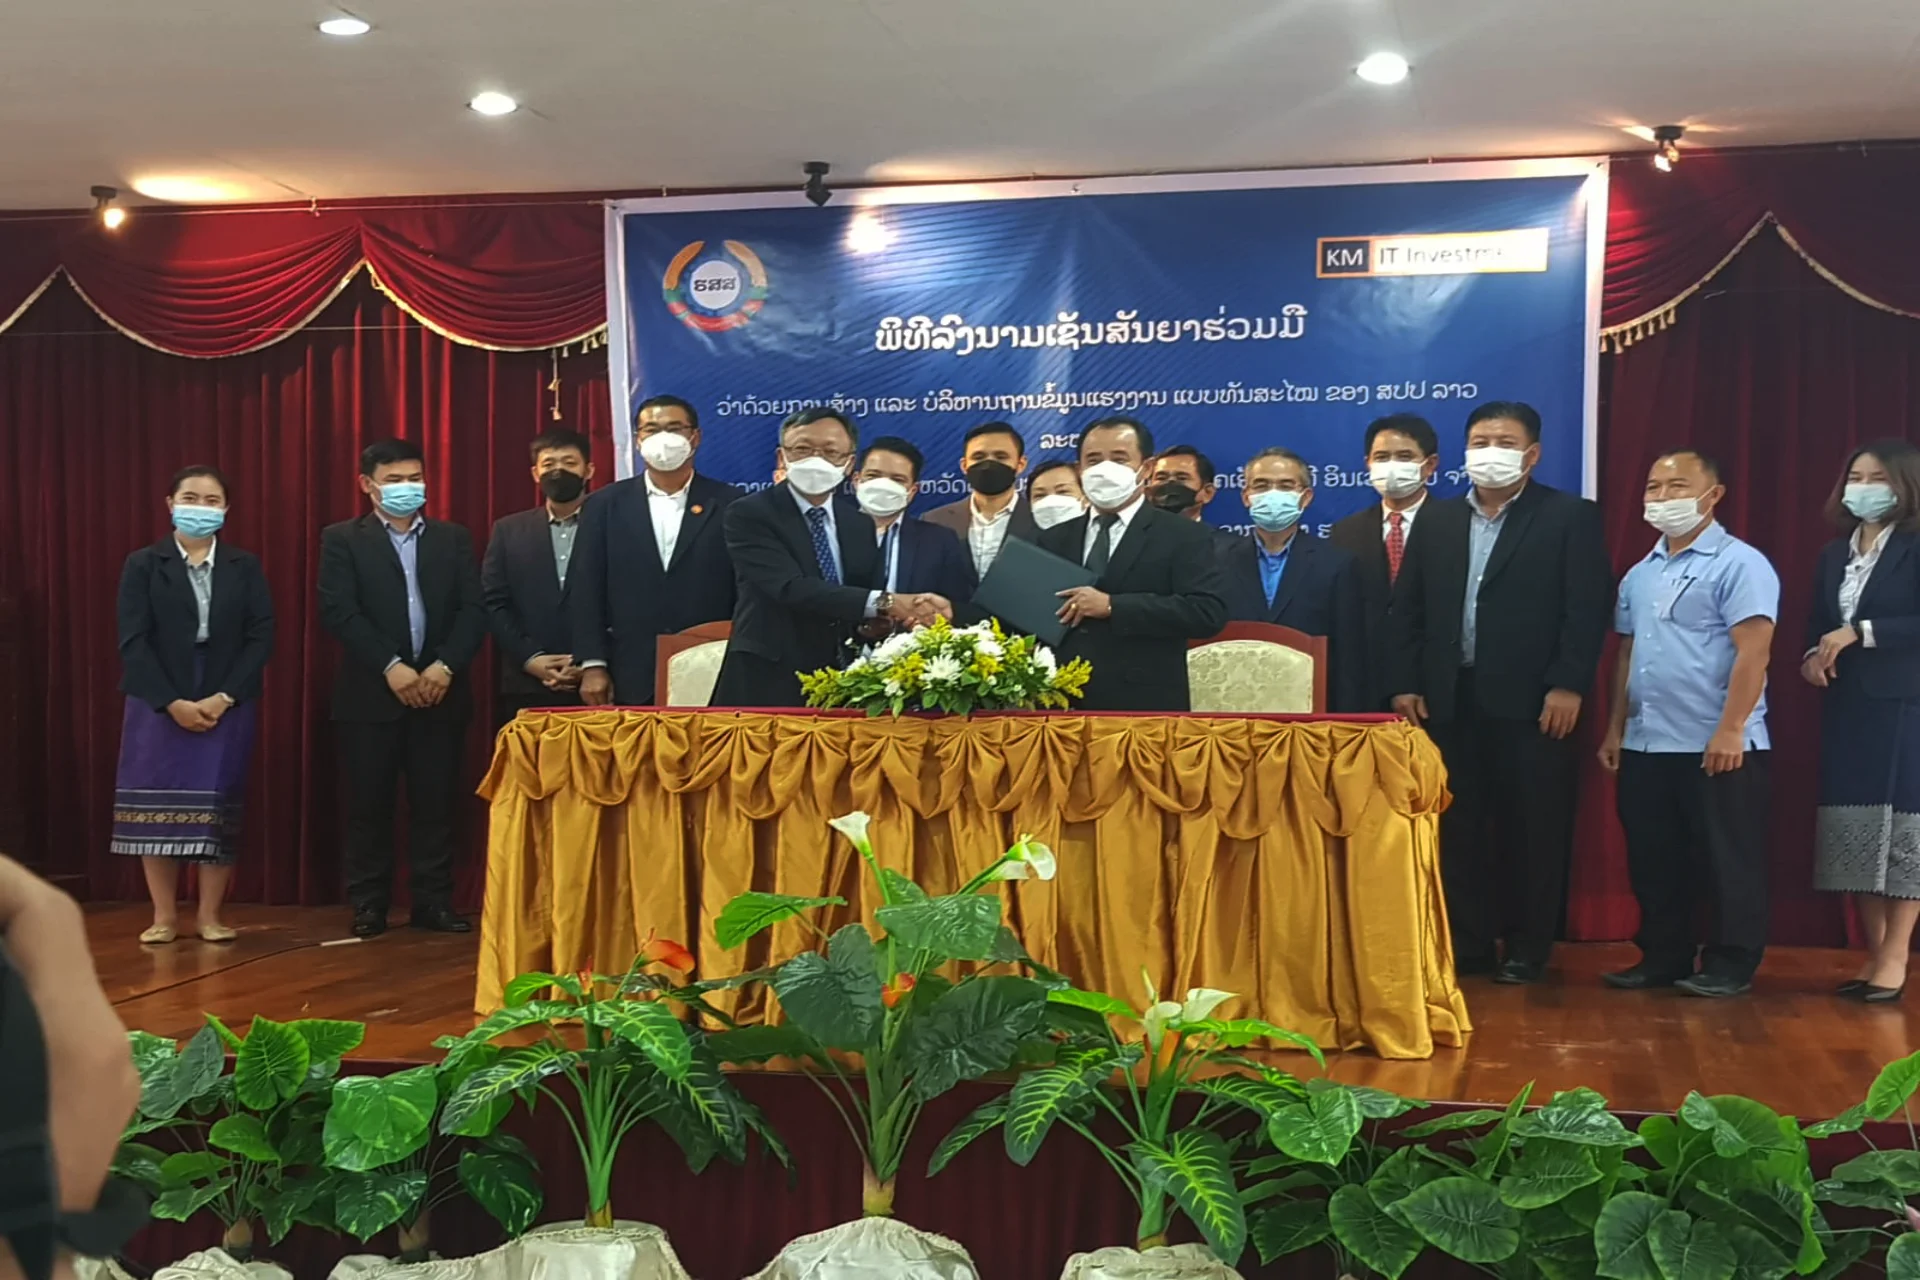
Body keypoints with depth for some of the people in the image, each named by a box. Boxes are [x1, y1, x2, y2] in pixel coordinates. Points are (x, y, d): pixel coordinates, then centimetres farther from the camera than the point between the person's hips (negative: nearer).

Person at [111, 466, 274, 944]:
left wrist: (224, 698, -11)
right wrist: (173, 702, -14)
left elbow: (261, 637, 0)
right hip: (158, 706, -1)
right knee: (157, 808, -1)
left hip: (227, 708, 1)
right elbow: (132, 641, -5)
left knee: (219, 810, 0)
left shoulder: (245, 567, 7)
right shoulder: (143, 565, 3)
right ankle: (164, 917, 8)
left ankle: (211, 916, 8)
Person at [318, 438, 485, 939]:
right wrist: (391, 667, -16)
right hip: (370, 693, -2)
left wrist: (445, 666, -12)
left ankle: (433, 901, 10)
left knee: (436, 801, 3)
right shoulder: (343, 540, 4)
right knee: (368, 803, 1)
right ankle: (369, 904, 9)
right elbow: (339, 612, -8)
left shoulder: (454, 539, 12)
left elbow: (473, 610, 3)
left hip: (440, 691, 2)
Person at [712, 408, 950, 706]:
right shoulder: (750, 514, -9)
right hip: (768, 684, -5)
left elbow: (871, 611, 6)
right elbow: (791, 588, -23)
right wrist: (884, 603, -31)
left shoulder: (861, 523, 10)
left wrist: (902, 616, -19)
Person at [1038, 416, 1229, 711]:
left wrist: (1112, 606, -16)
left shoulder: (1184, 537, 1)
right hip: (1062, 704, 4)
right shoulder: (1055, 540, 15)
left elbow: (1208, 611, -12)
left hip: (1145, 706, -4)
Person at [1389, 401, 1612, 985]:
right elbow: (1408, 608, 12)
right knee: (1457, 828, 6)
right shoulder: (1436, 519, 14)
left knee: (1532, 831, 2)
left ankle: (1528, 948, 12)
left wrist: (1568, 685, -14)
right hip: (1449, 699, 4)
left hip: (1531, 701, -4)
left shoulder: (1569, 517, 1)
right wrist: (1405, 683, 4)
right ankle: (1466, 943, 15)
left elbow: (1588, 608, -6)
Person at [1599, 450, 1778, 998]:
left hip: (1717, 747, -7)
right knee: (1654, 863, 11)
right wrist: (1615, 729, 14)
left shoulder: (1739, 564, -8)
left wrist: (1730, 730, -20)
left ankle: (1730, 964, 11)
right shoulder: (1640, 574, 15)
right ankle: (1663, 956, 22)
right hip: (1646, 746, 7)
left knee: (1727, 863, 2)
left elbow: (1753, 651, -15)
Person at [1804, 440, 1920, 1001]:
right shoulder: (1834, 553, 14)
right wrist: (1814, 656, -6)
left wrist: (1859, 632, -18)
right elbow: (1817, 625, 14)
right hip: (1846, 710, 6)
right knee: (1855, 834, 6)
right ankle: (1872, 953, 14)